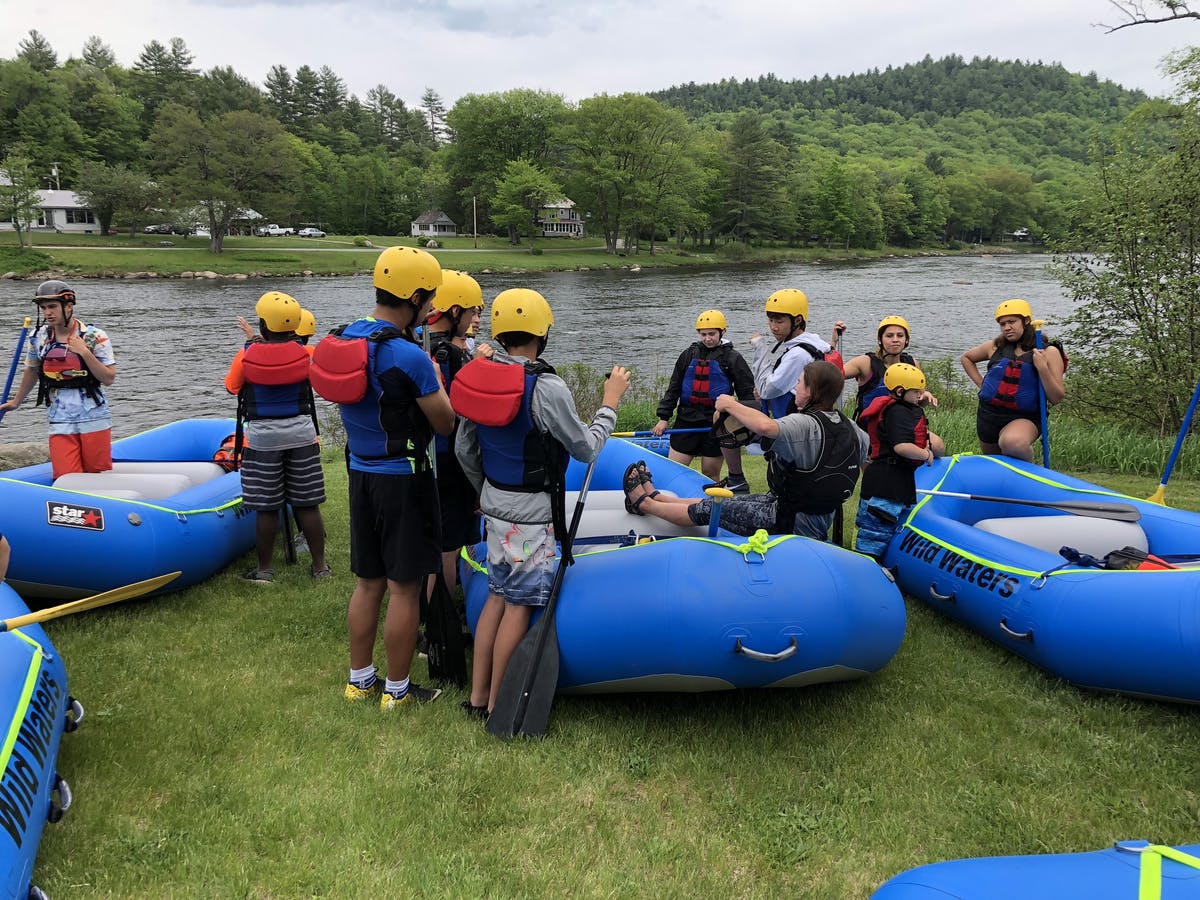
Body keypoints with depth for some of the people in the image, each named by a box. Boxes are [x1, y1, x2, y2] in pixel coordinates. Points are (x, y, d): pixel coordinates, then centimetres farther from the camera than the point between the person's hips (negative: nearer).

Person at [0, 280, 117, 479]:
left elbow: (109, 379, -10)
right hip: (60, 423, 3)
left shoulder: (95, 336, -7)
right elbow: (32, 372, 23)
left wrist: (85, 352, -19)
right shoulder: (39, 337, 5)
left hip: (94, 419, -3)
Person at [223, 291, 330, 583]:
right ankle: (320, 565, 14)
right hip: (302, 435, 1)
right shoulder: (306, 353, -7)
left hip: (261, 438, -1)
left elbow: (231, 386, 5)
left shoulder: (246, 355, -10)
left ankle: (265, 568, 15)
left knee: (265, 508, 6)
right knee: (307, 504, 7)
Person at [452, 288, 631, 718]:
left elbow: (464, 449, 8)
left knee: (498, 595, 17)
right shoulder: (547, 388, -21)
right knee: (519, 605, 4)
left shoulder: (480, 377, 0)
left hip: (494, 504, 7)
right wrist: (610, 403, 4)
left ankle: (477, 695, 24)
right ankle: (497, 706, 14)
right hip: (531, 513, -7)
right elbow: (585, 448, -10)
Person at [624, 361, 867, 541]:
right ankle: (655, 497, 31)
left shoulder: (805, 424, -27)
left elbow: (766, 426, -47)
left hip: (790, 523, -9)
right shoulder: (850, 428, 0)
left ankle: (644, 504, 23)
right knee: (732, 501, 18)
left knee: (707, 510, 4)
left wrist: (731, 405, -29)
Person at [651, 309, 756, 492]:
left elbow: (747, 393, 2)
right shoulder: (689, 355, 11)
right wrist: (664, 417, 8)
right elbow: (673, 388, 14)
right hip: (687, 419, 4)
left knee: (711, 474, 2)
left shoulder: (732, 358, 1)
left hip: (716, 422, -3)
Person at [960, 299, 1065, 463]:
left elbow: (1057, 398, -9)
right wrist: (981, 383, 12)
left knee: (1012, 443, -37)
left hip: (1024, 418, -5)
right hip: (989, 414, 5)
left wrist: (1042, 368, -21)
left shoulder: (1049, 352, -4)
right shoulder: (996, 346, 5)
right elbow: (966, 358, 25)